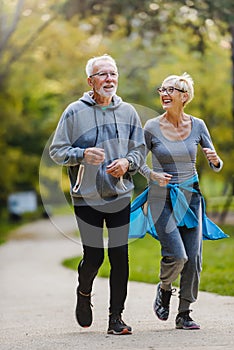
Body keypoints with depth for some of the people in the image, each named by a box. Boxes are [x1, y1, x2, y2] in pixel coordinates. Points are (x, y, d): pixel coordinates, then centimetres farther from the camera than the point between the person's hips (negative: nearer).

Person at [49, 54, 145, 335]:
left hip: (120, 196, 2)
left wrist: (127, 162, -8)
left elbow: (140, 150, 13)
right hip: (86, 196, -2)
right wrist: (82, 155, -17)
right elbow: (57, 151, 1)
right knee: (93, 257, -2)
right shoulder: (74, 112, -1)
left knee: (120, 257, -1)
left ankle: (116, 317, 8)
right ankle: (84, 293, 31)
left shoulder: (128, 112, 7)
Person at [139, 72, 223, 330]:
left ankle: (184, 314, 12)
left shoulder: (197, 126, 0)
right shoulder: (152, 127, -6)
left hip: (190, 196, 3)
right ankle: (164, 289, 17)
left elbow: (216, 167, 5)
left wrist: (215, 160, -18)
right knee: (176, 255, -15)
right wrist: (153, 175, -15)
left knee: (193, 258, -2)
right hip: (161, 198, -3)